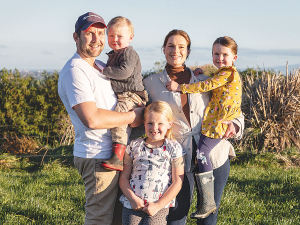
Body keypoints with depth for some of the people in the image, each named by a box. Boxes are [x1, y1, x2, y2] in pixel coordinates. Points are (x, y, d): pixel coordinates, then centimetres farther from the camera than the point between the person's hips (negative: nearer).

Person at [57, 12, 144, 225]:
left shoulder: (101, 66, 14)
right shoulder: (75, 71, -16)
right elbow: (92, 119, -27)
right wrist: (132, 116, -15)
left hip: (115, 154, 10)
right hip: (98, 157, -10)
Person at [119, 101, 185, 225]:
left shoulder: (174, 148, 2)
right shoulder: (134, 146, 8)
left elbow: (177, 182, 0)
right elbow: (124, 177, 10)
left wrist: (158, 205, -7)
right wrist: (132, 198, -6)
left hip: (160, 206, -2)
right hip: (132, 205, 2)